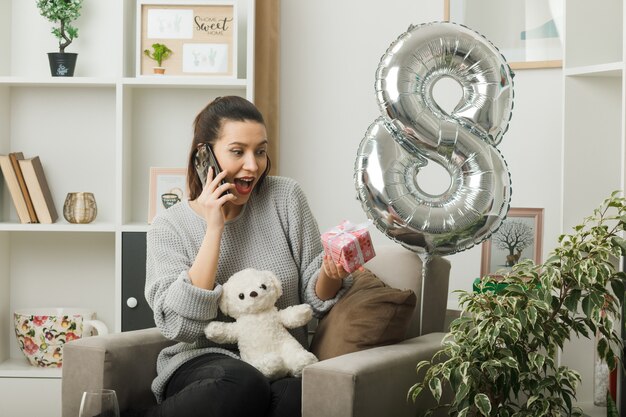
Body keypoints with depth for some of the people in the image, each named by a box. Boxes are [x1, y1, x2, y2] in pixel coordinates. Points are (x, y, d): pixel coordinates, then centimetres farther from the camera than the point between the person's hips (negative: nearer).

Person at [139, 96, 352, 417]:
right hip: (204, 361, -2)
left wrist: (331, 275, -17)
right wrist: (214, 230, -15)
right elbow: (179, 326, -14)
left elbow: (314, 299, 7)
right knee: (242, 385, -37)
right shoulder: (169, 227, -1)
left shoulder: (285, 197, 3)